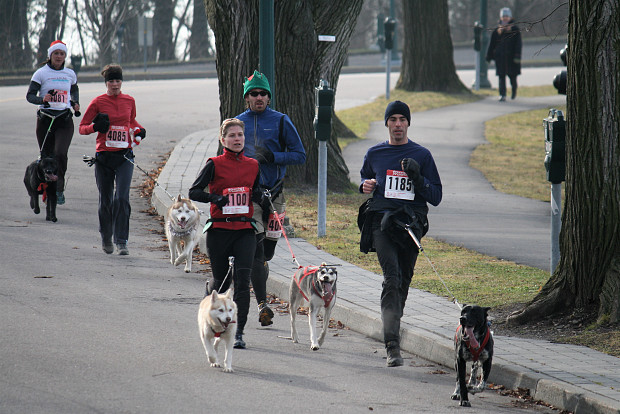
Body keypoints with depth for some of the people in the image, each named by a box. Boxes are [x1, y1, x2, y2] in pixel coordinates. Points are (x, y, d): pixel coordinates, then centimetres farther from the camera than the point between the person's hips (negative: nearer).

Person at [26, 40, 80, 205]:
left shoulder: (70, 74, 10)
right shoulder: (41, 73, 0)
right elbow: (30, 95, -4)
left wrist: (76, 103, 11)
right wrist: (43, 99, -23)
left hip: (65, 120, 1)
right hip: (45, 119, -1)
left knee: (61, 154, -18)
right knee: (46, 157, 2)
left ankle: (59, 189, -8)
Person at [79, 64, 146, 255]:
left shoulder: (129, 101, 7)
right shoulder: (98, 103, -2)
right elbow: (82, 128, 2)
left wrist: (138, 130, 7)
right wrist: (95, 127, -18)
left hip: (124, 155, 1)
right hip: (104, 157, -1)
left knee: (122, 198, -13)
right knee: (105, 200, 7)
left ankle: (121, 241, -12)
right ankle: (106, 239, 27)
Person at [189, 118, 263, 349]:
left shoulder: (253, 165, 10)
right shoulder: (215, 165, -2)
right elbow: (194, 192, -3)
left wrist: (259, 196, -1)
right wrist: (214, 197, -20)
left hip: (245, 230, 2)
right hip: (219, 230, -2)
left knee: (242, 281, -11)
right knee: (221, 281, 7)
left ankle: (238, 333, -11)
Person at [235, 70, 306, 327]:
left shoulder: (281, 122, 3)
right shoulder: (237, 123, 9)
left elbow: (300, 155, 1)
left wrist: (273, 157, -14)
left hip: (274, 191, 0)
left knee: (267, 249, 8)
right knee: (255, 248, -12)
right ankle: (262, 303, -17)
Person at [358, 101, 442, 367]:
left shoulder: (421, 155, 8)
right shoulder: (374, 154, 12)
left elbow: (436, 197, 7)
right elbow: (364, 177, 32)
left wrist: (417, 178, -10)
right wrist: (365, 186, 8)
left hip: (411, 223, 1)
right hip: (381, 221, -1)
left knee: (403, 282, 7)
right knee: (391, 277, -18)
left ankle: (392, 329, 32)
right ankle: (392, 345, -27)